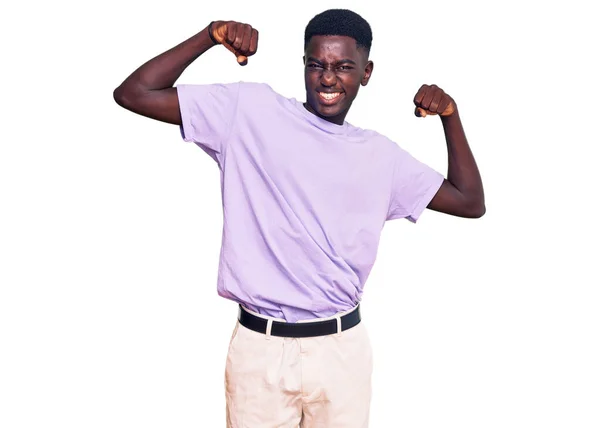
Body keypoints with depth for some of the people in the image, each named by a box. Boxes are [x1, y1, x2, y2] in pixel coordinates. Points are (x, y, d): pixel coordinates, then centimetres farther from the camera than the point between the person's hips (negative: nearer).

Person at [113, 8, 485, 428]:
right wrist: (211, 35, -10)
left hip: (342, 349, 3)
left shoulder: (379, 154, 9)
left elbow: (471, 202, 13)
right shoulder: (250, 110, 0)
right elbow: (134, 94, -2)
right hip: (259, 348, -2)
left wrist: (450, 114, 4)